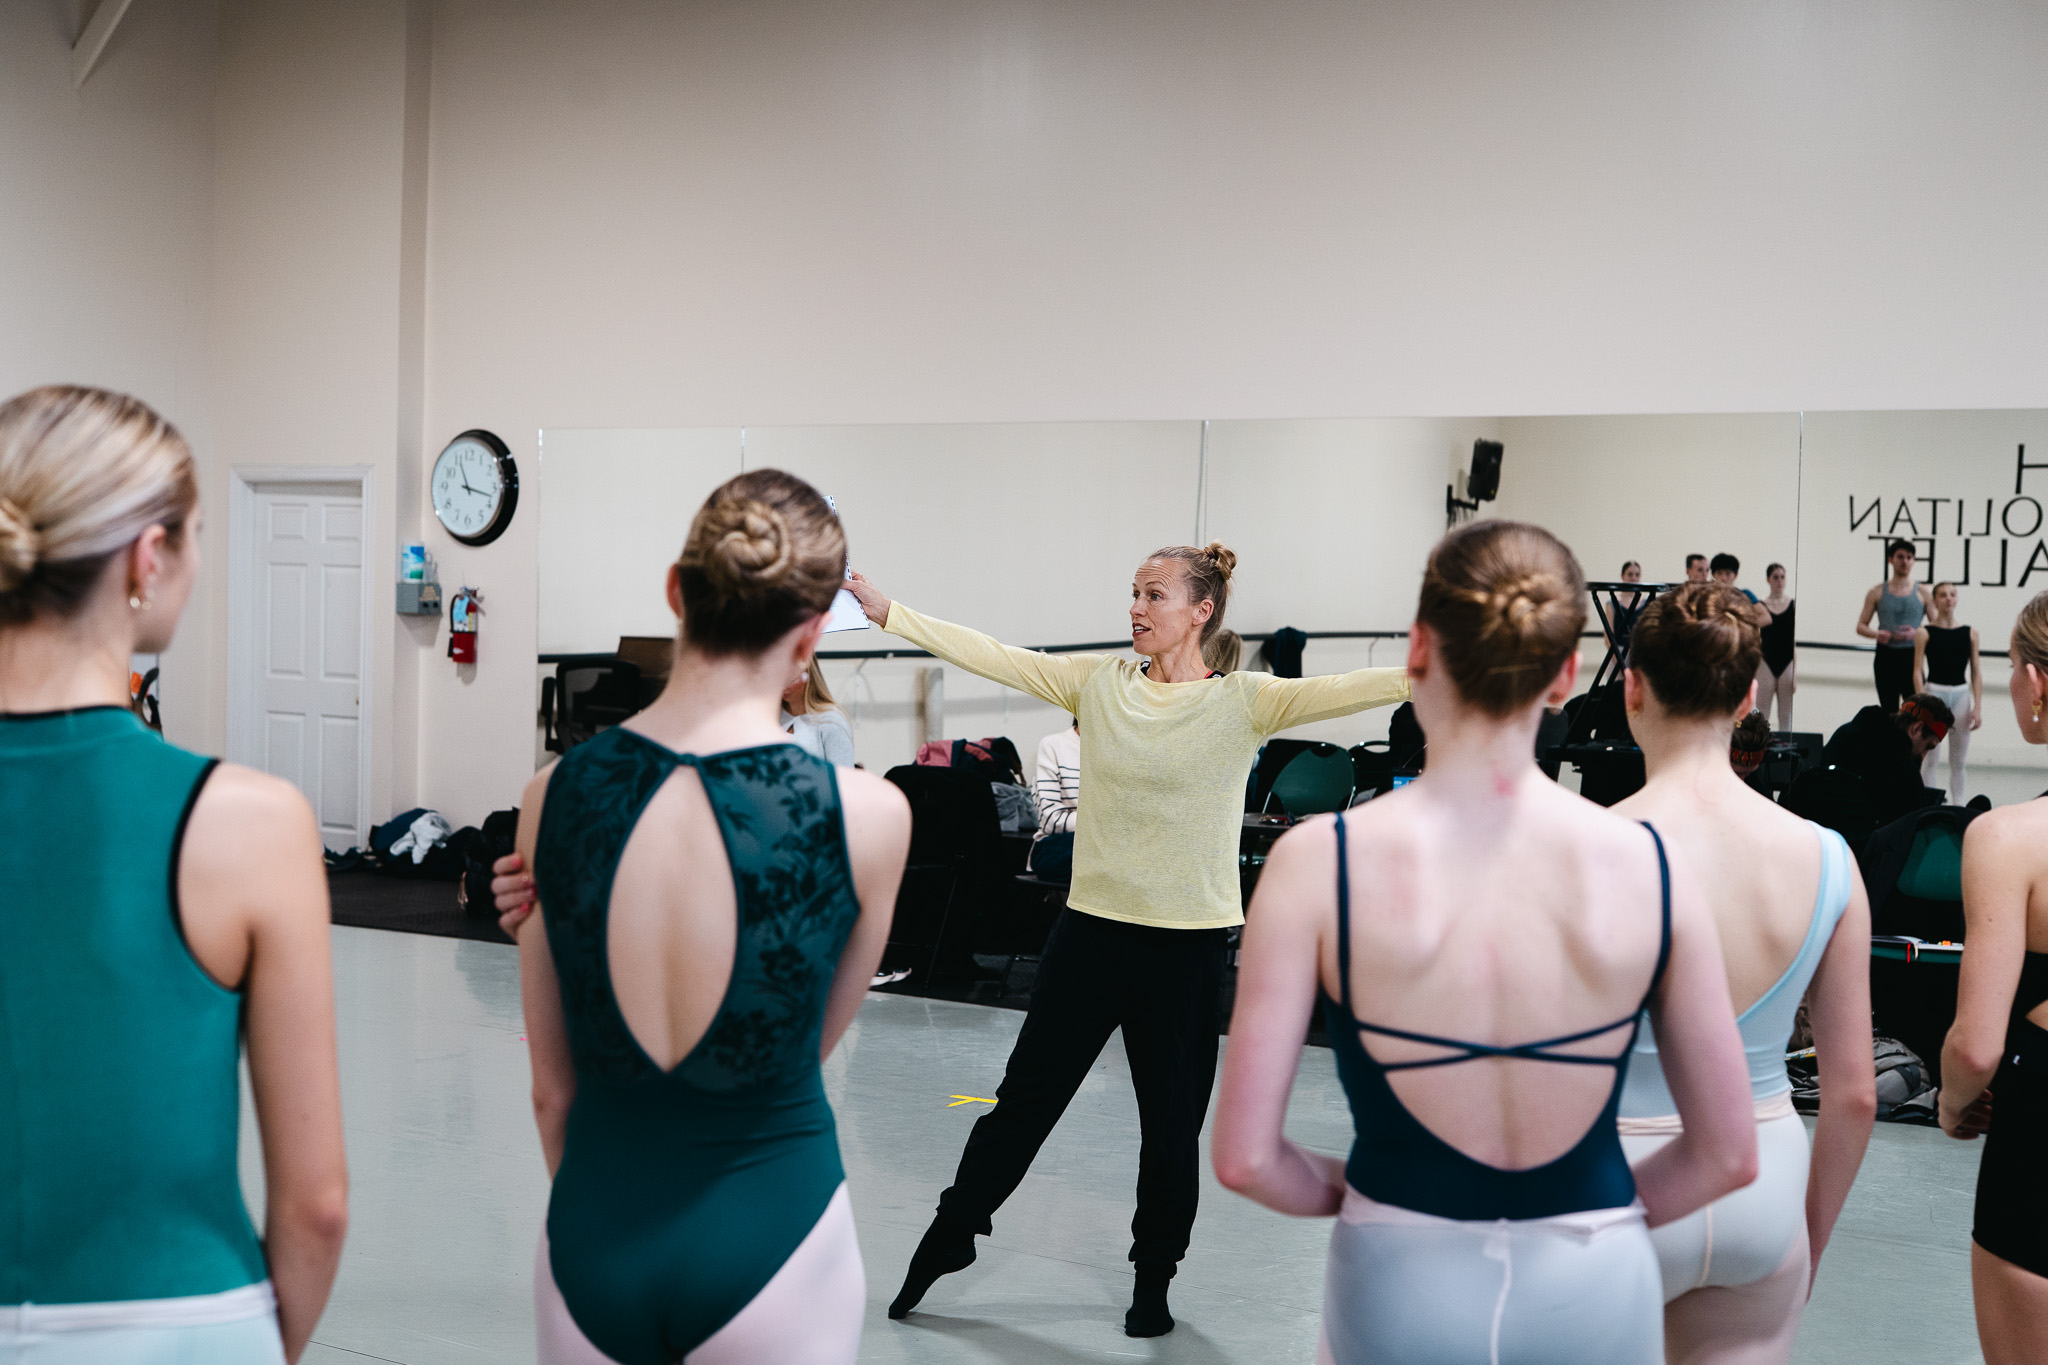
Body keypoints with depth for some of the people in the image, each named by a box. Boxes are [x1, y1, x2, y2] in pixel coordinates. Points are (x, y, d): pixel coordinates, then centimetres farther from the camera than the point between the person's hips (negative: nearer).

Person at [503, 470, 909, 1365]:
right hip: (769, 1235, -2)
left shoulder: (553, 795, -7)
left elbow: (552, 1088, 2)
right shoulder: (868, 815, -14)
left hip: (592, 1238, 3)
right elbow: (818, 1037, 2)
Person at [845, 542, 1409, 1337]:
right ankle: (951, 1234, 31)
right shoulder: (1098, 684, 4)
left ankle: (1153, 1278, 29)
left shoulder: (1241, 703, -6)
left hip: (1185, 944, -3)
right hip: (1092, 925, 3)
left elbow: (1338, 692, -19)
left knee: (1171, 1122, 8)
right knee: (1026, 1094, 13)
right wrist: (886, 612, 0)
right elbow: (991, 655, 3)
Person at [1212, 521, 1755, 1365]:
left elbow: (1244, 1159, -14)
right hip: (1595, 1294, 2)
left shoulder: (1320, 863, -14)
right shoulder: (1649, 866, -9)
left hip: (1401, 1292, -1)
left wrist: (1342, 1193, 6)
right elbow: (1728, 1154, -2)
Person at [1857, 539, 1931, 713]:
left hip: (1911, 655, -1)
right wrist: (1876, 634, -13)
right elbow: (1861, 626, 8)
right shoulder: (1877, 592, 7)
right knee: (1889, 712, 6)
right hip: (1885, 657, 2)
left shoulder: (1922, 593, 4)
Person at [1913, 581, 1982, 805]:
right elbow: (1918, 671, -5)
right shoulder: (1924, 633, -2)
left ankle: (1958, 804, 13)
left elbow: (1976, 671, 6)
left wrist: (1978, 707, 1)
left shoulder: (1970, 633, 6)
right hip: (1934, 692, -3)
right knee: (1929, 756, 0)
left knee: (1959, 760, 7)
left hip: (1961, 694, 3)